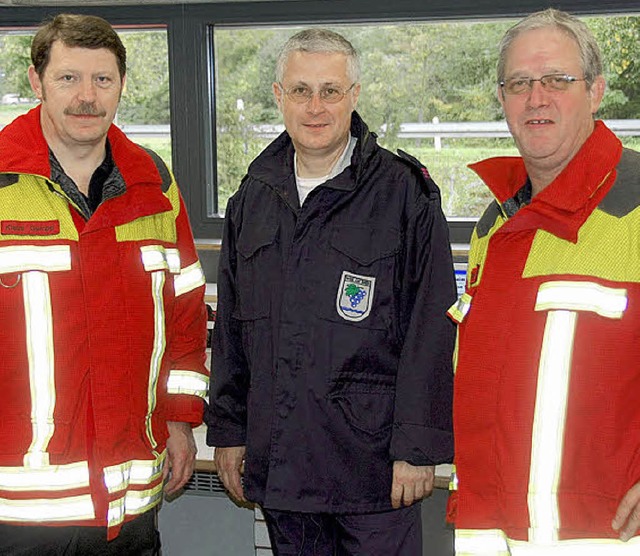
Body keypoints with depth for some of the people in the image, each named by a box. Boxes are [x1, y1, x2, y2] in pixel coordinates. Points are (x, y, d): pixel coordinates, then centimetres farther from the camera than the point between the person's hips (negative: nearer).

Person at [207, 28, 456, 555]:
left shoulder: (404, 194, -7)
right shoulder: (253, 198, 9)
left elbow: (432, 330, -9)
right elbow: (231, 327, 14)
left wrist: (419, 446, -12)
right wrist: (228, 429, 12)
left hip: (373, 459, -4)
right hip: (278, 461, 5)